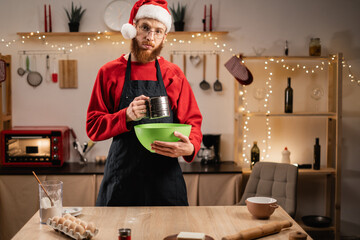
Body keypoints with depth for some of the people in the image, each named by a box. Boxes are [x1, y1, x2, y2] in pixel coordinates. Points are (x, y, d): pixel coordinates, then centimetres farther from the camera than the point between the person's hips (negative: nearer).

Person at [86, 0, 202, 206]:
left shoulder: (174, 75, 7)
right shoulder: (109, 73, 5)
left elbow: (192, 122, 6)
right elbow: (93, 127, 2)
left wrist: (190, 147, -17)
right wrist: (127, 116, -16)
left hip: (165, 176, 1)